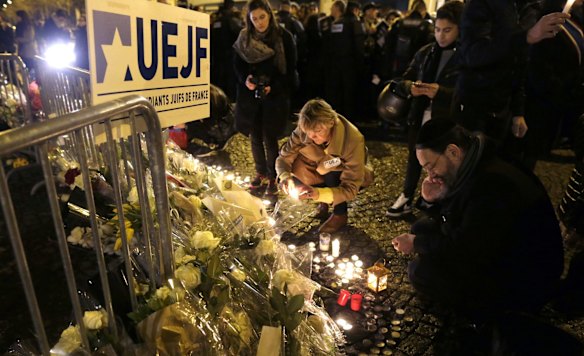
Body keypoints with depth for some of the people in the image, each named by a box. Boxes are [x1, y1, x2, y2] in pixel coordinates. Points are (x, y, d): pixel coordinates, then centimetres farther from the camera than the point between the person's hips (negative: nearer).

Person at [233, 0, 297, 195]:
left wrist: (273, 87, -18)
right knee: (255, 136, 11)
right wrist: (245, 79, -14)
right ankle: (261, 173, 28)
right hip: (250, 95, 4)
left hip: (275, 95, -3)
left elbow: (290, 69, -6)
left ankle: (272, 177, 12)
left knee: (269, 137, -3)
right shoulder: (244, 38, 3)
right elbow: (238, 65, 8)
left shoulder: (284, 37, -6)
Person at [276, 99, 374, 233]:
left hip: (346, 176, -4)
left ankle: (340, 215, -11)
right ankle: (324, 202, 1)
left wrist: (318, 193, -54)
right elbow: (284, 156, -19)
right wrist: (285, 176, -42)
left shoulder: (353, 141, -38)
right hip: (323, 172, 4)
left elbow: (350, 189, -38)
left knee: (331, 172, -36)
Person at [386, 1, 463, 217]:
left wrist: (440, 92, -28)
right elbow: (402, 81, 8)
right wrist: (410, 87, -15)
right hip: (419, 119, 5)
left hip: (448, 124, -4)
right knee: (414, 160, 16)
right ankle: (407, 197, 32)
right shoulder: (425, 53, 7)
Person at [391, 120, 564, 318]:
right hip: (493, 252, 10)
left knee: (420, 273, -21)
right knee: (421, 228, 3)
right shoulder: (474, 170, -1)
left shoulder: (493, 185, -32)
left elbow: (466, 250, -29)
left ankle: (489, 310, 1)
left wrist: (417, 243, -15)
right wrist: (434, 199, -9)